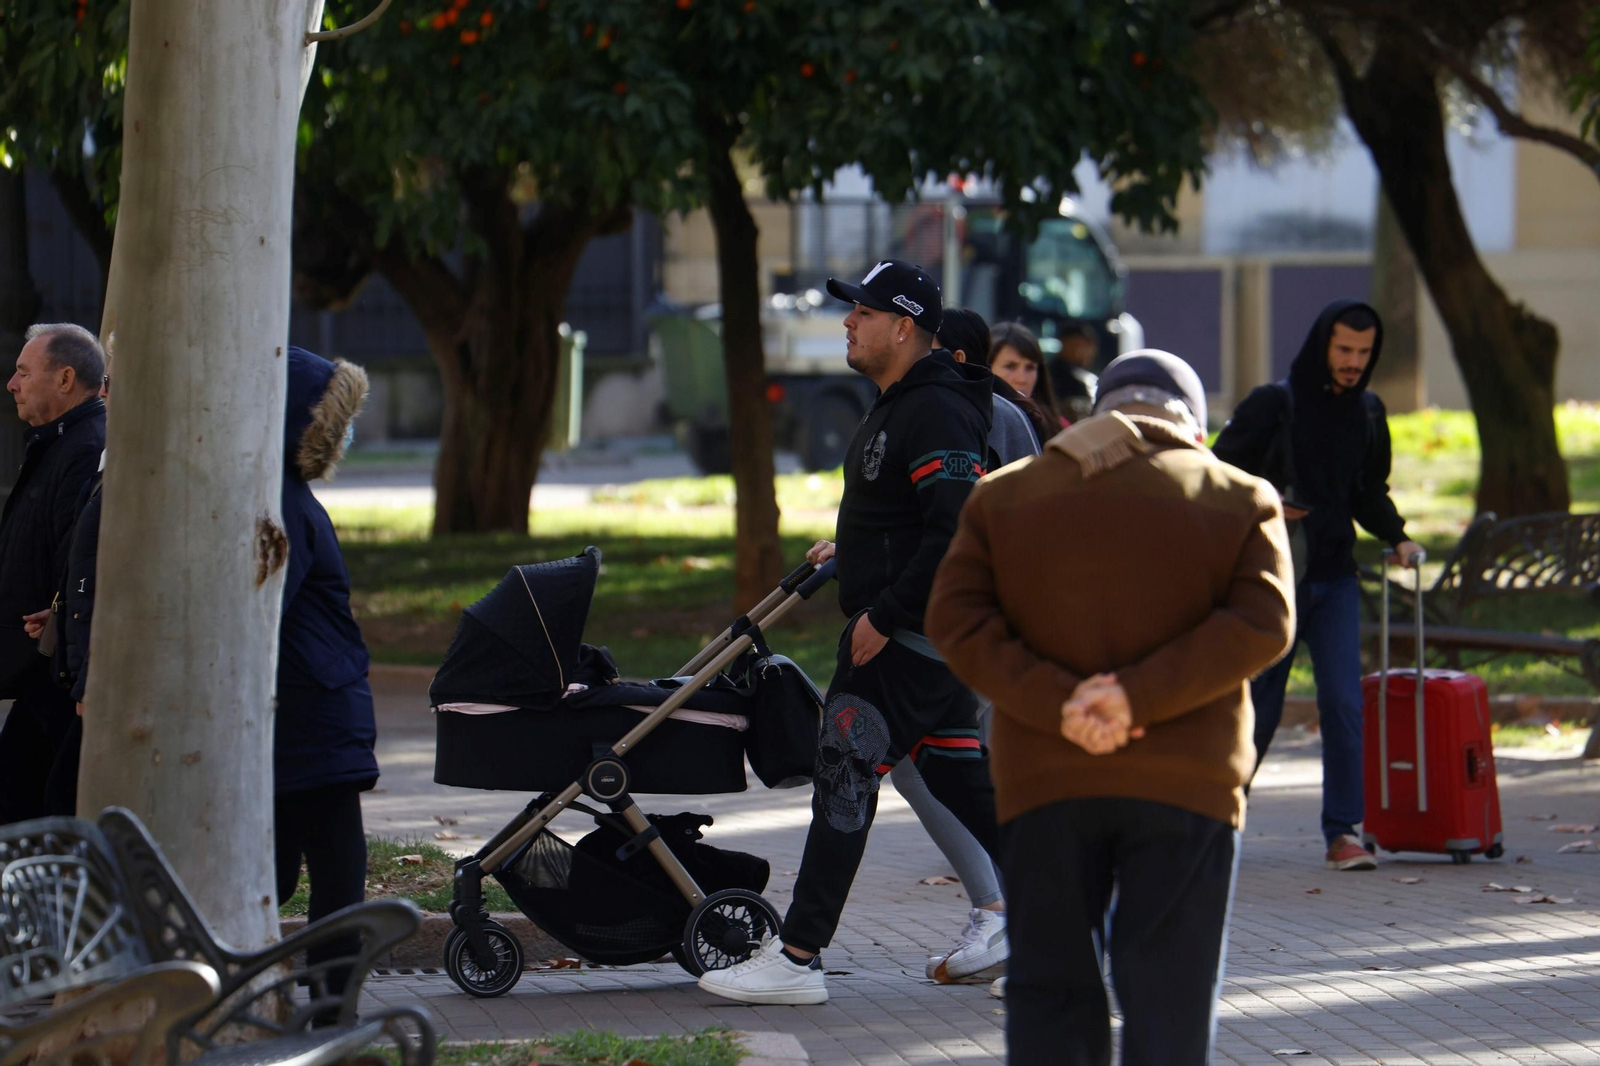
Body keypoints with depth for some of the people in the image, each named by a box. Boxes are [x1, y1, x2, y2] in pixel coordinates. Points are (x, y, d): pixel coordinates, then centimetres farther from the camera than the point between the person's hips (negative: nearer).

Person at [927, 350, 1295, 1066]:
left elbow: (954, 619, -2)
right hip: (1184, 786, -1)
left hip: (1044, 785, 1)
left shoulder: (1006, 496, 11)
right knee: (1170, 999, 3)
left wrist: (1056, 703, -13)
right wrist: (1140, 693, -15)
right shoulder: (1241, 500, 6)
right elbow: (1263, 624, -9)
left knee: (1048, 988, 8)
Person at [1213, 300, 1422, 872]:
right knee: (1260, 706, 4)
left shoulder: (1367, 412, 9)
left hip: (1335, 578, 3)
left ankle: (1343, 832, -6)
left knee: (1343, 703, -8)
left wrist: (1397, 538, 6)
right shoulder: (1273, 404, -6)